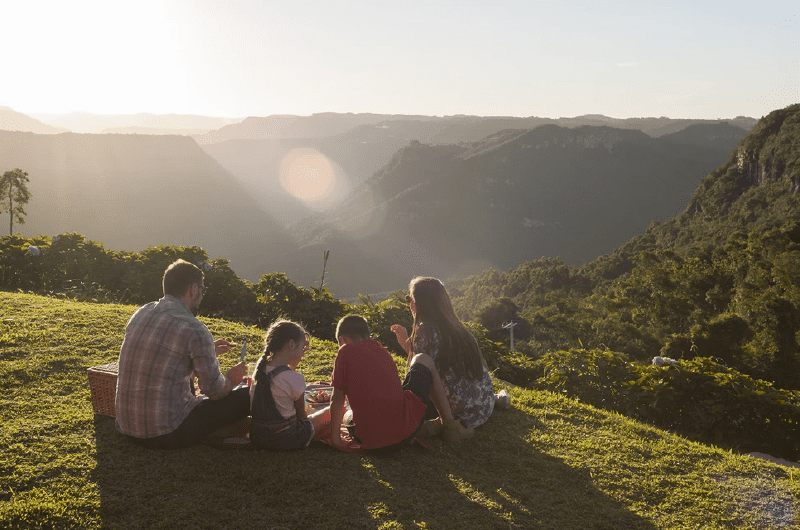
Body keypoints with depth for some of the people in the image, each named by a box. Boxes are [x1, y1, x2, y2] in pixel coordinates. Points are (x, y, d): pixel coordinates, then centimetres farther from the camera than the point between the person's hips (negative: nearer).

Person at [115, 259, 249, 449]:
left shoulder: (140, 314, 6)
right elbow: (215, 391, -9)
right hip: (167, 435, -8)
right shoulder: (194, 330, -18)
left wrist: (208, 351, 31)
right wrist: (230, 379, 15)